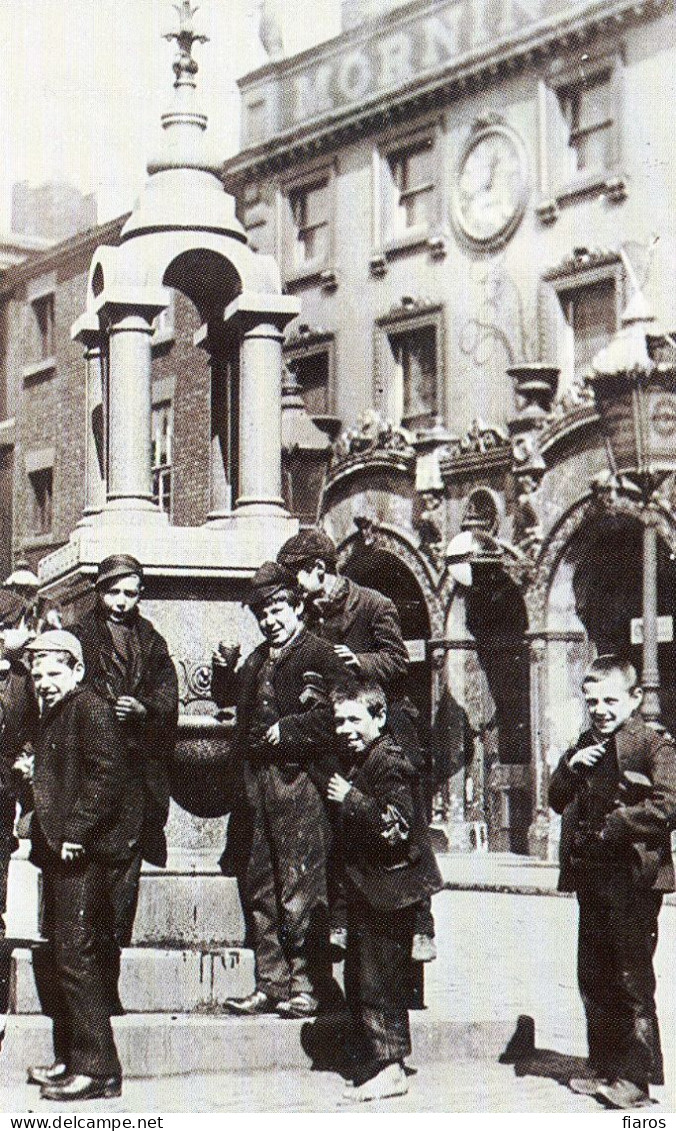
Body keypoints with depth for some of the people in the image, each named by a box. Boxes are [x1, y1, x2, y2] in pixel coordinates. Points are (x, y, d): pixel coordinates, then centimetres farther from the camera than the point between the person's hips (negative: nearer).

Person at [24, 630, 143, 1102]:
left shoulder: (90, 709, -10)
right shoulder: (52, 716, 19)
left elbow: (108, 772, -21)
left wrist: (75, 830, -22)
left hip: (88, 851, -10)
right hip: (63, 851, 10)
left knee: (75, 954, -12)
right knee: (52, 956, 14)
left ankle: (98, 1070, -9)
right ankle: (70, 1058, 24)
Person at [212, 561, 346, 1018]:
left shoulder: (319, 655, -4)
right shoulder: (257, 660, 20)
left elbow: (336, 714, -14)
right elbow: (231, 700, 23)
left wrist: (286, 730, -16)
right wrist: (223, 669, 8)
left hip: (299, 780, -8)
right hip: (256, 782, 8)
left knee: (301, 889, -6)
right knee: (259, 889, 10)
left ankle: (308, 985, -1)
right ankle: (271, 984, 16)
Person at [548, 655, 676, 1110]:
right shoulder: (587, 745, 15)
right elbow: (558, 800, 17)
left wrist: (611, 829, -15)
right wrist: (571, 768, -2)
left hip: (633, 877, -8)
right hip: (591, 876, 8)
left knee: (632, 981, -4)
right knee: (594, 977, 12)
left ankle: (636, 1078, 1)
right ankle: (605, 1068, 22)